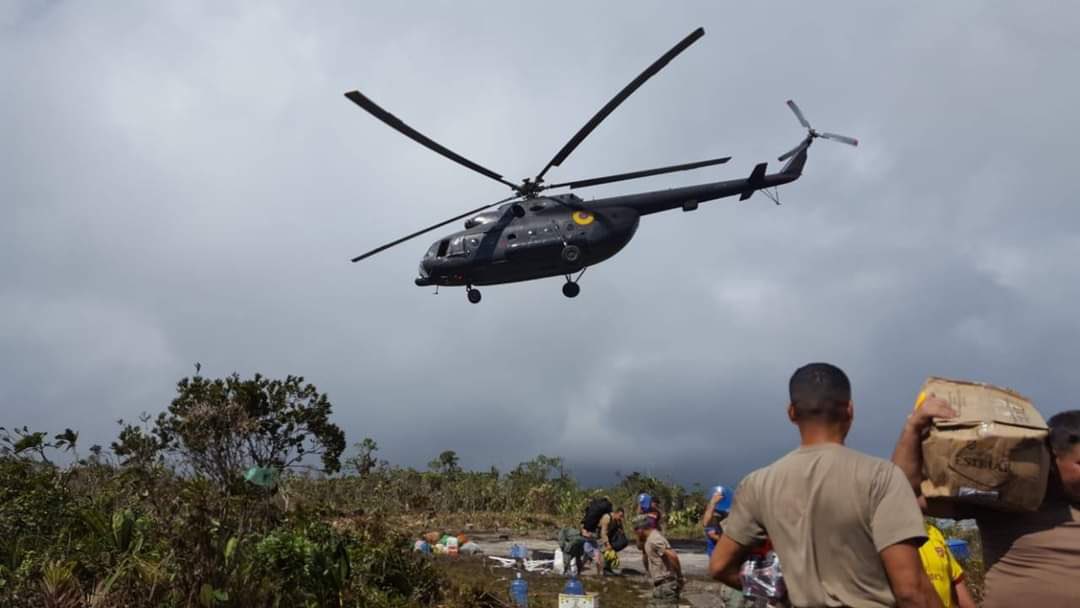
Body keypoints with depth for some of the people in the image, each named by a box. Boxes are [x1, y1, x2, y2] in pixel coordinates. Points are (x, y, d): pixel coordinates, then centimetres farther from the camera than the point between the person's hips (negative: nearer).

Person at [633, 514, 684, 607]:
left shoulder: (654, 539, -18)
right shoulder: (651, 538, 14)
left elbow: (673, 556, -26)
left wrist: (680, 578, -18)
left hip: (666, 586, -10)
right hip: (661, 585, 10)